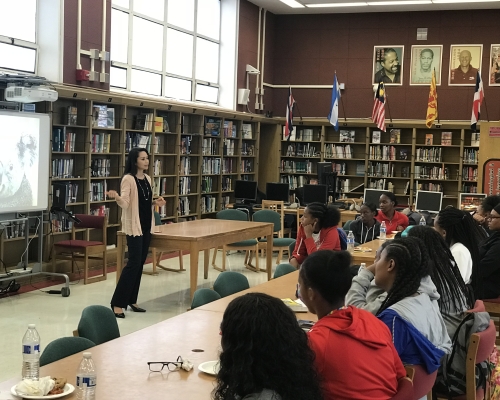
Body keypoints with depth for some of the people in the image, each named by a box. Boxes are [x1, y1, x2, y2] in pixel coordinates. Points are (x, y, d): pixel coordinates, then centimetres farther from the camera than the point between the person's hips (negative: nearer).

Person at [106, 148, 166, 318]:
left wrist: (156, 202, 2)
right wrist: (116, 197, -39)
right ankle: (117, 303, -6)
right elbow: (125, 203, -20)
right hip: (134, 226, -8)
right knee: (134, 263, -11)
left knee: (140, 263, 10)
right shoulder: (128, 179, -13)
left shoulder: (147, 179, 11)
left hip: (147, 225, 8)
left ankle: (131, 300, 18)